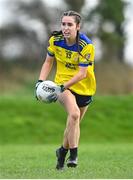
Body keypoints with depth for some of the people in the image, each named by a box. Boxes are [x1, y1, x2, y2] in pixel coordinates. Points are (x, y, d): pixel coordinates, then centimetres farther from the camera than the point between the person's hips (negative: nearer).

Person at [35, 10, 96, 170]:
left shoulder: (86, 46, -21)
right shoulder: (55, 40, -10)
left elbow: (82, 73, -24)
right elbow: (48, 62, 5)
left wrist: (63, 87, -34)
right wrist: (41, 81, -9)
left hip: (84, 87, 0)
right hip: (62, 83, 0)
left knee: (74, 123, 12)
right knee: (74, 114, -27)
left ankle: (63, 151, 37)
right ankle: (73, 154, -24)